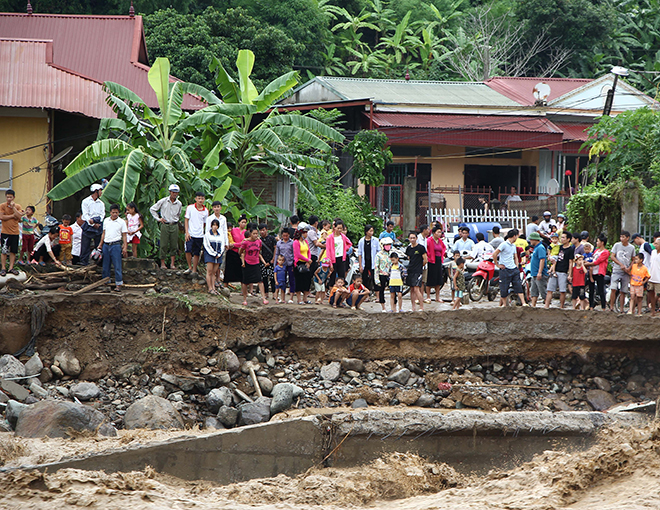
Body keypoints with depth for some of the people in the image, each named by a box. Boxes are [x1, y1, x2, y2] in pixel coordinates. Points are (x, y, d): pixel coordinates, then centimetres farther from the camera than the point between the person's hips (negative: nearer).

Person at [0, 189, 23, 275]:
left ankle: (11, 268, 12)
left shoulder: (18, 206, 5)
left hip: (15, 232, 3)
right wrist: (13, 216, -12)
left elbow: (19, 217, -9)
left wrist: (13, 207, -13)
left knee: (13, 251, 5)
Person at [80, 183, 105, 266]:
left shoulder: (101, 203, 16)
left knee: (99, 245, -1)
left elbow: (102, 215, 5)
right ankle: (84, 261, -1)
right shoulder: (86, 201, 4)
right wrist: (93, 224, -13)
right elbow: (85, 215, -4)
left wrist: (94, 220, -13)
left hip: (98, 225, 3)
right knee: (85, 244, -5)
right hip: (88, 225, -3)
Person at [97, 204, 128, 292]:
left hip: (116, 245, -4)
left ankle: (118, 284, -5)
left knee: (117, 266, -6)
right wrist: (100, 244, 15)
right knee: (105, 265, 9)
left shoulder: (121, 222, 0)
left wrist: (125, 247, -7)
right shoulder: (106, 221, 11)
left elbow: (124, 235, 0)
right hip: (106, 245, 4)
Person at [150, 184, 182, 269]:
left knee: (174, 245, 2)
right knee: (164, 245, -4)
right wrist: (158, 218, 1)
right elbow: (152, 209, 6)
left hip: (174, 226, 3)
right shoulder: (163, 201, -2)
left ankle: (172, 264, 7)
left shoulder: (179, 204, 7)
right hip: (165, 225, -3)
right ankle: (162, 263, 2)